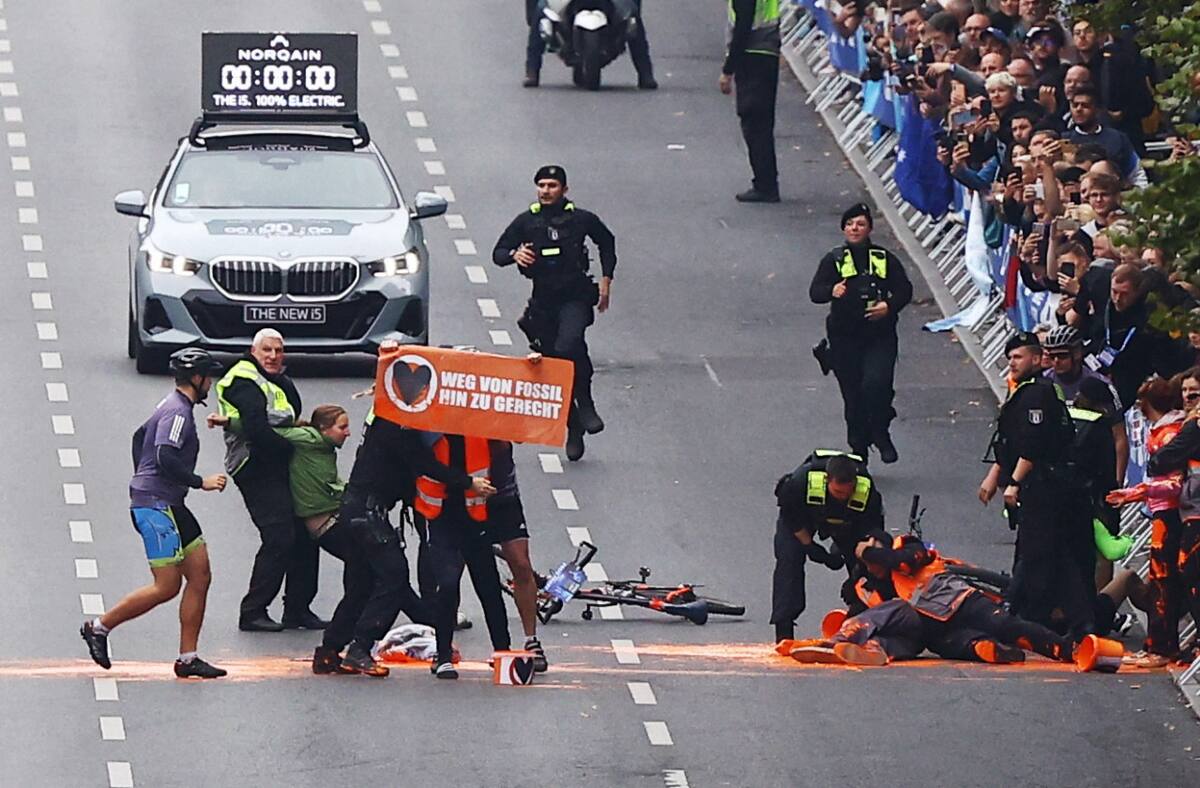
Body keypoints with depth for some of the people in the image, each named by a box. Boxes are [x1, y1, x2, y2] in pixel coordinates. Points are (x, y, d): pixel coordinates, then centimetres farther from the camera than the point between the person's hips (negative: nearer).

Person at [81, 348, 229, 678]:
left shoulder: (174, 406, 16)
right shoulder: (178, 413, -16)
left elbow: (140, 436, 30)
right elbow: (165, 458, -28)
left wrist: (143, 479, 34)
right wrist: (201, 482, -19)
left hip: (170, 506, 11)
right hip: (156, 507, -11)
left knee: (200, 576, 6)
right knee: (167, 587, -8)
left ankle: (188, 658, 7)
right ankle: (100, 626, 4)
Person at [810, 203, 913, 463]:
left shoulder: (885, 259, 6)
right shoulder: (833, 260, 5)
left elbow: (904, 290, 6)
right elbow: (815, 292, -6)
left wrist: (889, 306, -15)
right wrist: (832, 291, -29)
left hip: (879, 337, -1)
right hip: (844, 338, 1)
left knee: (876, 384, -21)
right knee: (853, 395, 5)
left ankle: (880, 434, 2)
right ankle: (858, 450, 19)